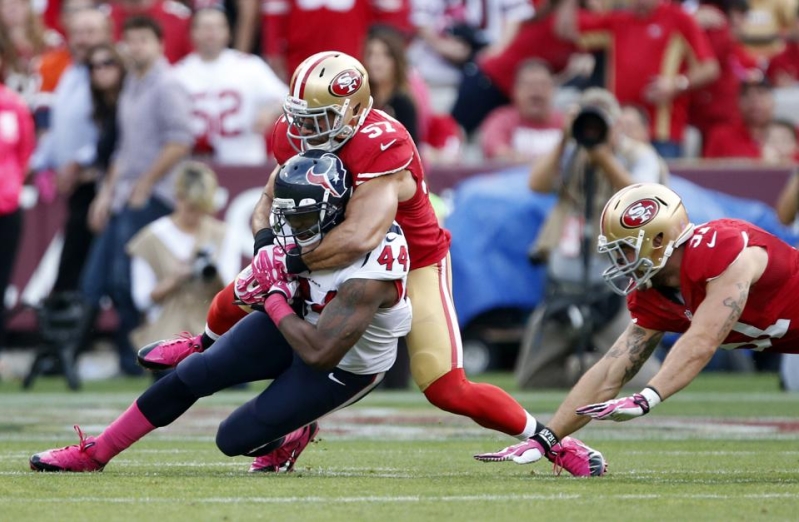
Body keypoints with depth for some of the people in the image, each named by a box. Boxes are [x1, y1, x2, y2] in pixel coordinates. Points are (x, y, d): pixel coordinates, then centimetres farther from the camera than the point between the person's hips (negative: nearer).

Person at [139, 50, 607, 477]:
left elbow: (359, 238, -50)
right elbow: (270, 203, 0)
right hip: (355, 260, 7)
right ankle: (204, 346, 44)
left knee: (447, 390, -16)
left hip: (414, 264, -7)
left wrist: (294, 262, -39)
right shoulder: (296, 135, -15)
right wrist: (268, 235, -23)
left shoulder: (383, 149, -40)